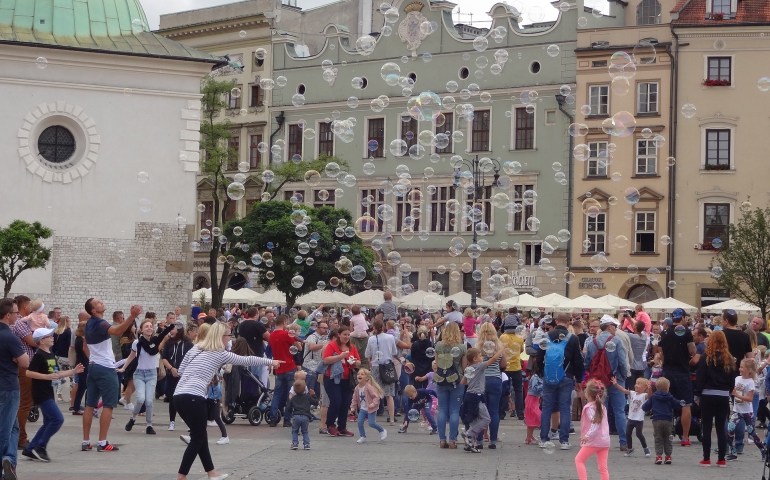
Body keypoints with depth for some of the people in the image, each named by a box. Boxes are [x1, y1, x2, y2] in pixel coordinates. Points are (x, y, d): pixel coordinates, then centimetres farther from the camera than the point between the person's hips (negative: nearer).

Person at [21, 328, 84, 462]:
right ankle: (40, 447, -7)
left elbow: (56, 374, 20)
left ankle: (30, 449, 17)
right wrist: (47, 377, -26)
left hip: (48, 394, 10)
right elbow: (29, 372, -21)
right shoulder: (39, 355, -15)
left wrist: (73, 371, 14)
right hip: (41, 394, -10)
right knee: (58, 419, -14)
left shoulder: (51, 355, 13)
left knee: (49, 422, 13)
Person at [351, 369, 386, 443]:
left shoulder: (369, 387, -18)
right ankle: (363, 437, 10)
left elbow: (376, 396, -19)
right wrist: (353, 407, 5)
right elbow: (355, 399, 12)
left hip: (371, 409, -6)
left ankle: (382, 431, 14)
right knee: (360, 422, -6)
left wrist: (373, 404, -33)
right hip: (362, 409, 6)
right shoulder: (357, 388, 2)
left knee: (371, 423, -12)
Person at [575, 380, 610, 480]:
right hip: (605, 440, 7)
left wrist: (587, 435, -31)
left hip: (594, 441, -7)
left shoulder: (589, 407, -9)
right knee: (603, 467, 5)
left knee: (579, 459, 6)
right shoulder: (602, 406, 15)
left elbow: (595, 423, -22)